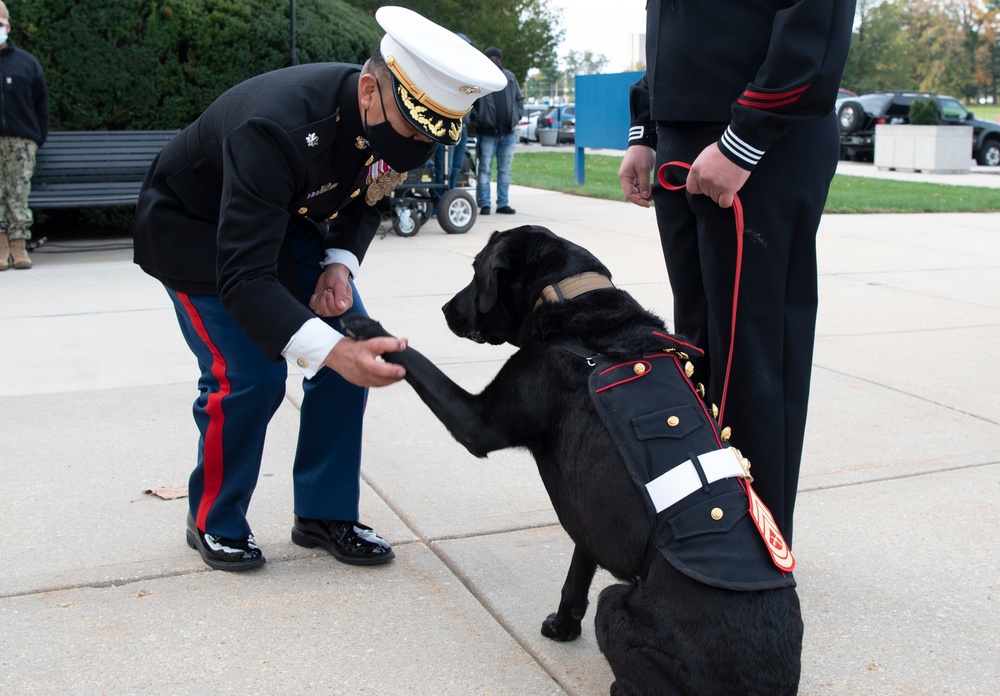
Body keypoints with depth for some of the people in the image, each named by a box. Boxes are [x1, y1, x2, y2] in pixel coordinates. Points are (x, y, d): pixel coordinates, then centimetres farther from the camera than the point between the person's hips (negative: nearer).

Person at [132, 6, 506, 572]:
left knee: (359, 348, -5)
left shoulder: (391, 120, -18)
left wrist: (340, 263, -17)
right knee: (249, 375, -17)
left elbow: (368, 200, 2)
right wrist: (330, 351, -53)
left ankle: (325, 514, 9)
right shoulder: (276, 127, -40)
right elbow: (243, 276, -43)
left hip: (287, 221, 6)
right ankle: (214, 524, 8)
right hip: (194, 230, -6)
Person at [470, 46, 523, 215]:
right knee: (485, 169, -1)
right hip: (487, 134, -4)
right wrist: (476, 119, -13)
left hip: (508, 133, 5)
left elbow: (519, 98, 19)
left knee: (505, 170, 9)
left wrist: (517, 115, 6)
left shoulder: (509, 77, 10)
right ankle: (484, 204, 3)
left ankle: (503, 204, 15)